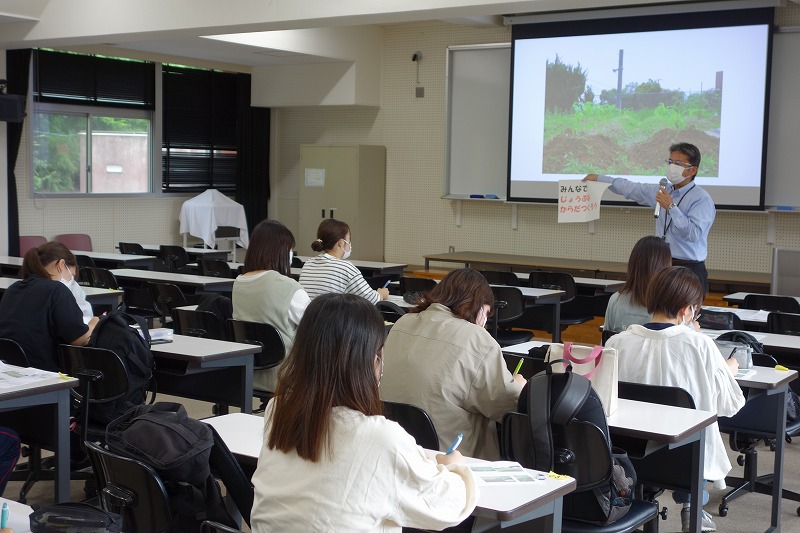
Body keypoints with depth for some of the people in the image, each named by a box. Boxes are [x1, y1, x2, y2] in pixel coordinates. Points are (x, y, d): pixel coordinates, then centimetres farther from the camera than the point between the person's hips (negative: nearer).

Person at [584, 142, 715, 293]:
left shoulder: (702, 199, -8)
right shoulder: (663, 191, 12)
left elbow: (693, 234, -21)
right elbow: (631, 189, 22)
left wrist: (671, 207, -22)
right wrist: (599, 178, 25)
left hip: (689, 271, -6)